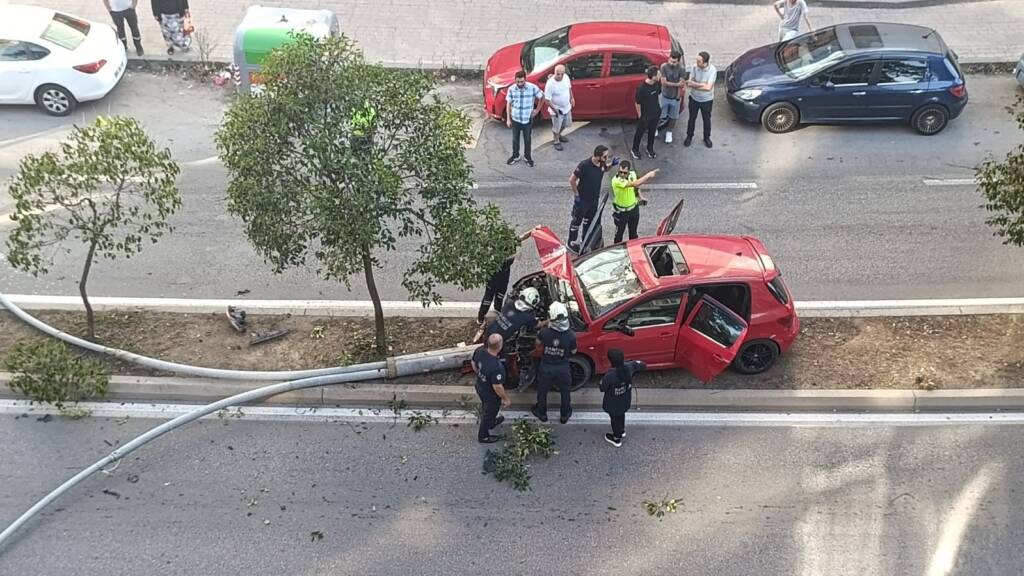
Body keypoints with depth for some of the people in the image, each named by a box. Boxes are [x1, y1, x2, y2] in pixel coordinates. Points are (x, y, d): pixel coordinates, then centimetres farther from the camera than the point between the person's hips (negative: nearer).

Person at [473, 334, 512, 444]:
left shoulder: (479, 351, -23)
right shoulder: (496, 367, -43)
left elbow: (474, 365, -2)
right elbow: (497, 387, -30)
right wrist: (506, 399, -13)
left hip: (480, 387, 6)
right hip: (491, 395, -6)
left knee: (485, 408, 34)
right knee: (489, 413, 22)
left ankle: (491, 422, 63)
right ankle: (483, 436, 47)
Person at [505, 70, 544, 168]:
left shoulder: (533, 88, -17)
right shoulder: (511, 89, -13)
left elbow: (542, 97, 0)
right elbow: (508, 104, -2)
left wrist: (537, 110, 1)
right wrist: (508, 119, -3)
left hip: (528, 119, -1)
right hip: (515, 119, 1)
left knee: (527, 139, 15)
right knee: (515, 139, 17)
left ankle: (527, 156, 36)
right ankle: (515, 156, 38)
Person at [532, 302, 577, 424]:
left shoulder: (544, 332, -26)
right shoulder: (571, 335, -25)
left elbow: (538, 343, -2)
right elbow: (573, 351, -8)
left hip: (546, 367, 0)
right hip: (563, 368, 0)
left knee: (542, 390, 26)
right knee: (565, 392, 25)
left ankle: (541, 413, 46)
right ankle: (565, 415, 44)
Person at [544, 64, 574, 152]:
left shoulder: (566, 77, -13)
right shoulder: (550, 83, -31)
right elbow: (547, 99, -25)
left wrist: (572, 98, 13)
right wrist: (555, 110, -26)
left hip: (567, 107, 7)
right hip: (557, 109, -6)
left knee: (566, 124, 26)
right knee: (556, 127, 13)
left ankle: (558, 135, 52)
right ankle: (556, 141, 38)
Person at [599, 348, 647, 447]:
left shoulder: (609, 376, -40)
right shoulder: (629, 367, -26)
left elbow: (602, 388, -20)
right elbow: (643, 365, -7)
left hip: (613, 404, -5)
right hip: (625, 401, 5)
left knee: (615, 418, 23)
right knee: (621, 415, 33)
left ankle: (616, 439, 47)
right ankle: (621, 431, 60)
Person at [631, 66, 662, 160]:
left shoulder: (658, 84, -12)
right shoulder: (641, 88, -30)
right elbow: (638, 103, -19)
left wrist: (659, 106, 12)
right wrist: (639, 115, -11)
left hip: (655, 113, 6)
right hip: (644, 116, -6)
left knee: (652, 131, 23)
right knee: (640, 132, 15)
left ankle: (650, 148, 44)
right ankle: (634, 149, 37)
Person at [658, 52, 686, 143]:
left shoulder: (681, 69, -18)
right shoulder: (664, 67, -18)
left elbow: (681, 84, -16)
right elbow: (664, 82, -21)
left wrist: (678, 98, -20)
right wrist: (677, 84, -22)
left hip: (675, 97, 1)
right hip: (664, 96, -1)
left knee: (673, 117, 16)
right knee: (661, 115, 13)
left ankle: (669, 132, 38)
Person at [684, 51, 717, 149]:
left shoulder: (712, 70, -26)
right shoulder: (695, 68, -16)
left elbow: (708, 87, -31)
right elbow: (689, 83, -16)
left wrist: (694, 84, -25)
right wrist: (702, 84, -29)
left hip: (707, 100, -2)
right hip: (694, 98, 2)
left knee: (706, 119, 17)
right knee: (692, 118, 19)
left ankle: (707, 137, 40)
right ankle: (689, 136, 41)